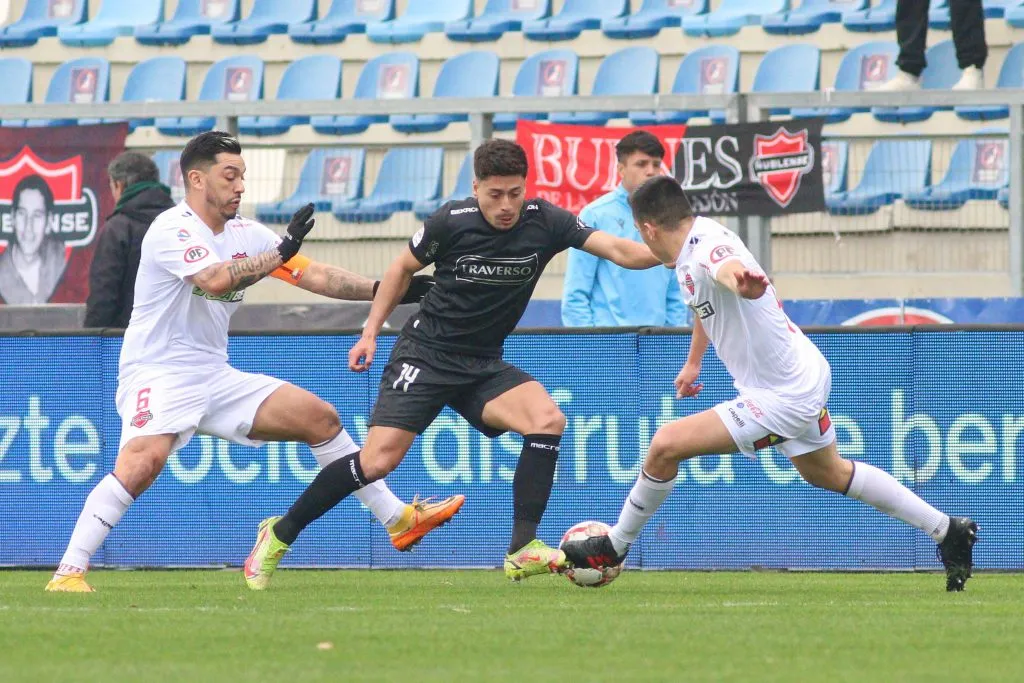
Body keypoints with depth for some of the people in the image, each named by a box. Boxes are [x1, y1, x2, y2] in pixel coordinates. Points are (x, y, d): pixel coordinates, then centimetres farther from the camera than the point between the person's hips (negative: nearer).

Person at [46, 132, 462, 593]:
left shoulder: (245, 234, 10)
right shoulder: (172, 229, -14)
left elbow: (315, 276, 11)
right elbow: (216, 279, -31)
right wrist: (282, 252, -24)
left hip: (216, 378, 8)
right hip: (157, 376, -8)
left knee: (320, 418, 6)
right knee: (143, 461, -33)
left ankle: (398, 520, 16)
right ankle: (69, 571, -29)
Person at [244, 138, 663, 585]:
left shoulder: (544, 222, -9)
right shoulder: (451, 222, -13)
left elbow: (620, 251, -18)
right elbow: (404, 268, 5)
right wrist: (370, 331, 3)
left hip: (484, 365, 3)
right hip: (425, 352, -3)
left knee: (548, 419, -23)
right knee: (379, 460, -16)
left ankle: (523, 550, -21)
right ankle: (281, 533, 3)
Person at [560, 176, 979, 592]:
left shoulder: (706, 251, -28)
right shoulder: (699, 236, 2)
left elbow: (726, 266, -56)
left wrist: (741, 280, -79)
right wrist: (693, 362, 35)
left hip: (782, 398, -11)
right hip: (806, 375, 11)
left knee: (666, 445, -14)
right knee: (829, 474, 30)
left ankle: (614, 548, 4)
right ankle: (949, 531, 39)